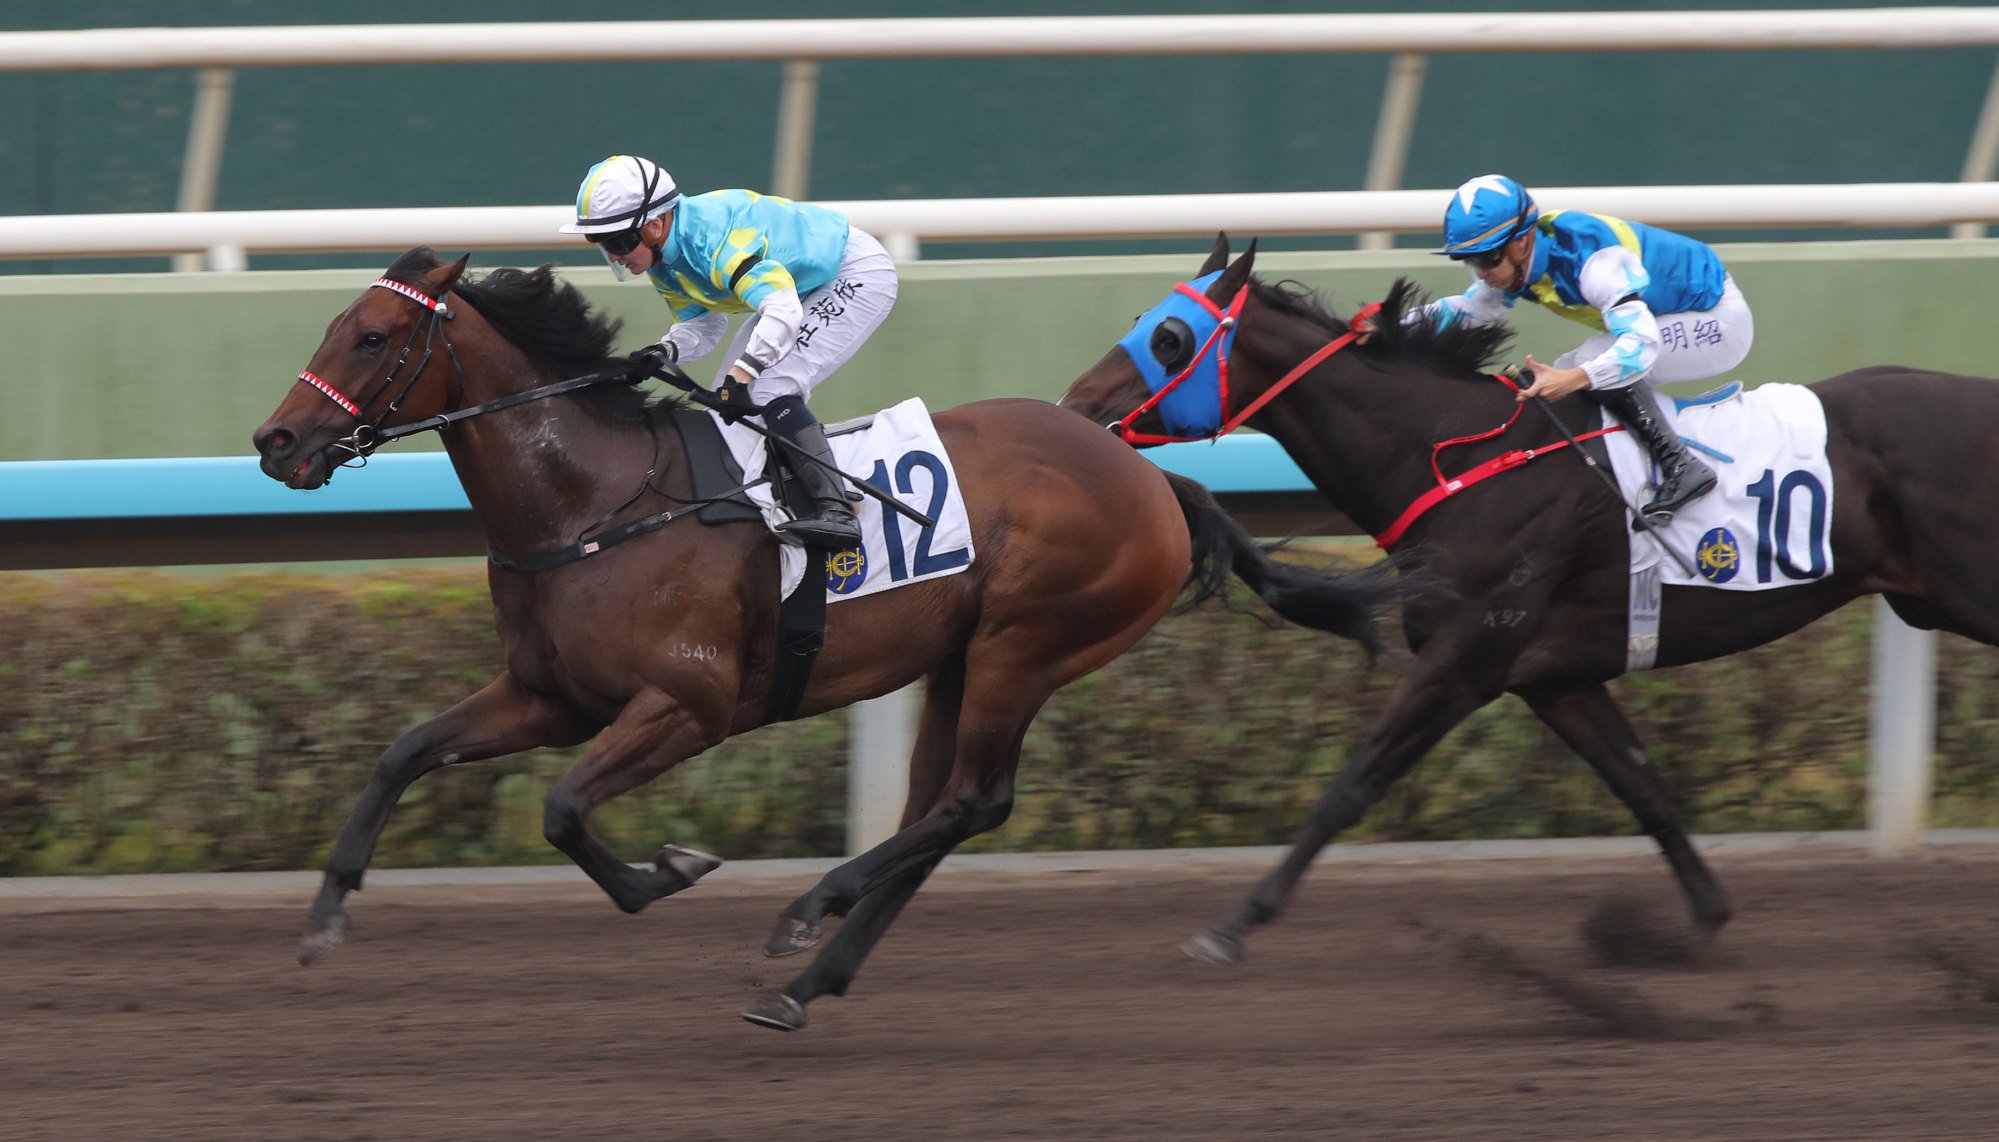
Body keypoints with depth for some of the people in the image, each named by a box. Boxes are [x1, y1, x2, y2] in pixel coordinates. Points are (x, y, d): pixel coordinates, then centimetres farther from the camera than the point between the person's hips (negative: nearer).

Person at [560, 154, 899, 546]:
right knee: (726, 402, 6)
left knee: (773, 389, -25)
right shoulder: (664, 264, -5)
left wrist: (741, 374, -51)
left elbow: (783, 310, -43)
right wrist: (666, 351, -19)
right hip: (794, 286, 10)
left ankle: (835, 510, -31)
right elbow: (702, 325, 3)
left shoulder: (713, 237, -34)